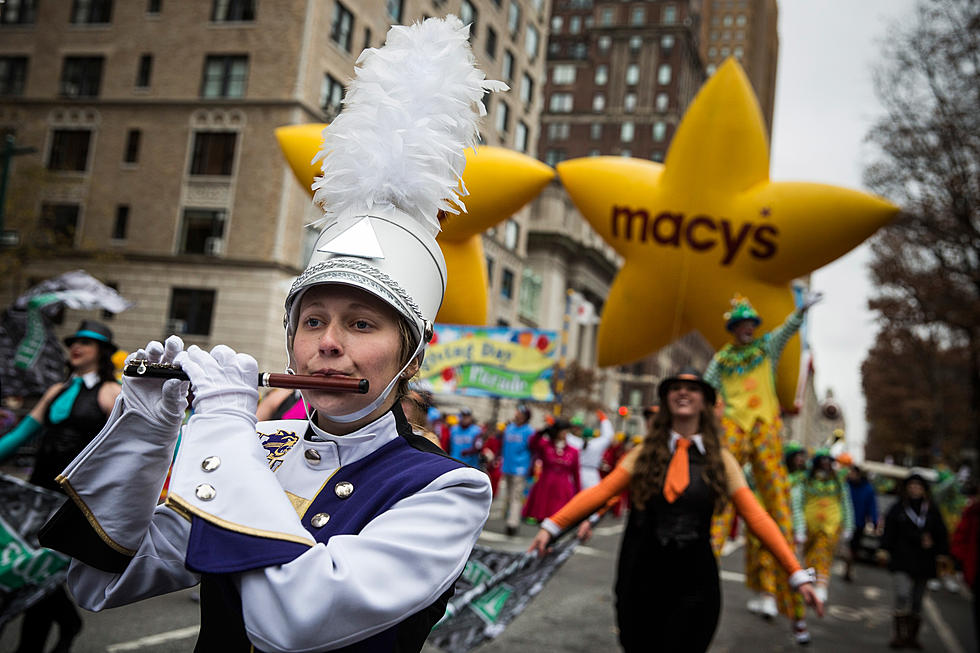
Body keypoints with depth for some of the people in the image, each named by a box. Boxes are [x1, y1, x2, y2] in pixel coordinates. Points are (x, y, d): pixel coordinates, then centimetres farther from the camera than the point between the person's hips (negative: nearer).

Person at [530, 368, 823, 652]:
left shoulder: (720, 459, 0)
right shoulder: (645, 453, 1)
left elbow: (756, 517, -4)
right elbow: (601, 491, -7)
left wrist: (797, 574, -11)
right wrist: (552, 526, -16)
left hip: (694, 588, -1)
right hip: (641, 579, 1)